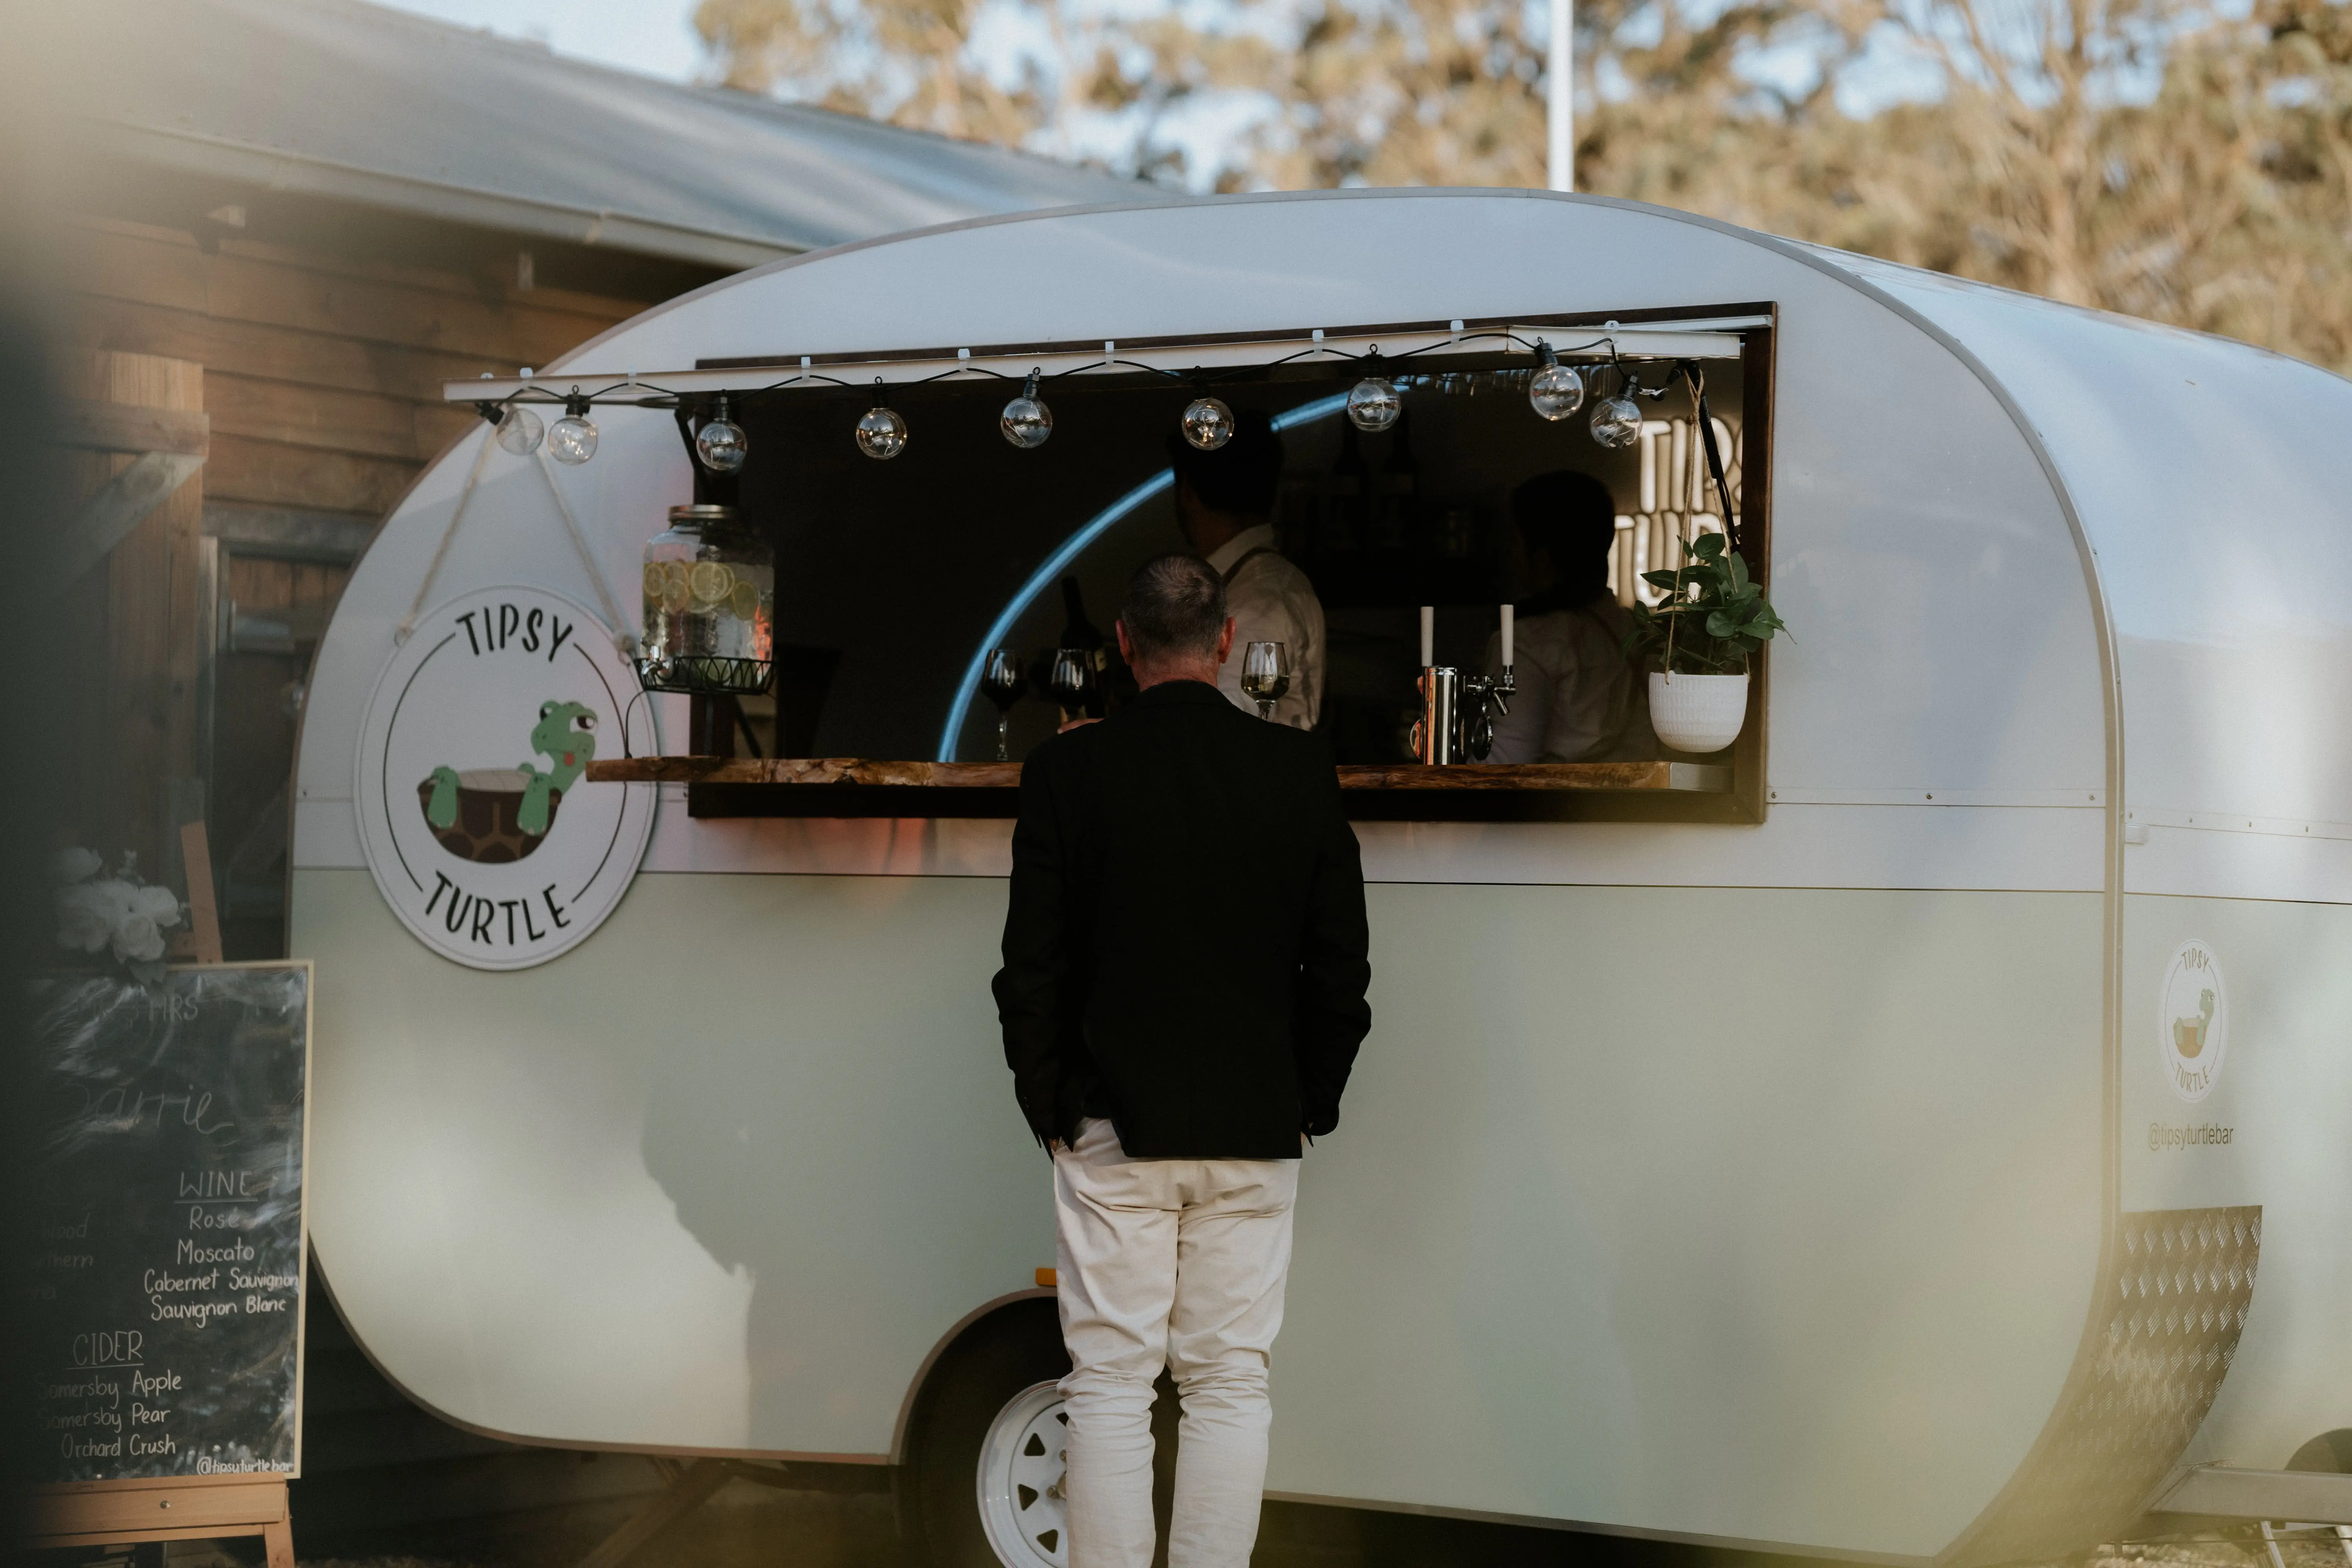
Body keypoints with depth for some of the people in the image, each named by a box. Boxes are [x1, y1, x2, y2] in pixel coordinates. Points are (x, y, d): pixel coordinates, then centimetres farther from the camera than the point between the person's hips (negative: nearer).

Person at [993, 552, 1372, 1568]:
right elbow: (1342, 962, 3)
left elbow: (1031, 963, -3)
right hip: (1254, 1136, 1)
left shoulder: (1067, 769, -6)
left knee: (1110, 1386, 2)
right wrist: (1312, 1100, 14)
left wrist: (1048, 1103, 9)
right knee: (1231, 1385, 6)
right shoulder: (1300, 770, -1)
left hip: (1112, 1131, -1)